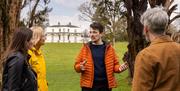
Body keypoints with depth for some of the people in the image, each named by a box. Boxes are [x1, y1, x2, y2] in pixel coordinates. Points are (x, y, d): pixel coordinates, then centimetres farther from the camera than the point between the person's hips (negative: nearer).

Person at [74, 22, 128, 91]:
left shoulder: (109, 48, 3)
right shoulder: (85, 48, 2)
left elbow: (115, 65, 8)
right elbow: (77, 65, 4)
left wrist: (119, 68, -14)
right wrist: (80, 67, -18)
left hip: (105, 85, 1)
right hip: (89, 85, -1)